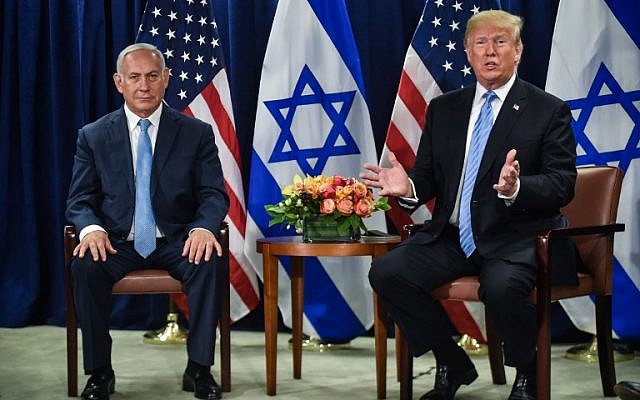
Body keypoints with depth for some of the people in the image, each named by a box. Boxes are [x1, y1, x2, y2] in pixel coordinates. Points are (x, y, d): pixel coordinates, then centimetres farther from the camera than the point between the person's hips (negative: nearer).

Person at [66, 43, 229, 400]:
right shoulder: (93, 136, 6)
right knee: (85, 266, -31)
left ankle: (200, 369, -19)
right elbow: (79, 199, 4)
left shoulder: (197, 133, 5)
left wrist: (204, 228, -23)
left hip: (176, 241, 0)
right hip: (117, 241, 1)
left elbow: (214, 194, 0)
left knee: (207, 263, -32)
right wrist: (92, 228, -20)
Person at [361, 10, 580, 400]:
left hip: (516, 237, -5)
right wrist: (408, 187, -11)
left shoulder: (549, 111, 0)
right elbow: (429, 176, 14)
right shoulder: (443, 109, 13)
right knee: (387, 272, -17)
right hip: (452, 236, 5)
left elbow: (562, 185, -7)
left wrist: (516, 188, -28)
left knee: (502, 285, -36)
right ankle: (452, 366, 3)